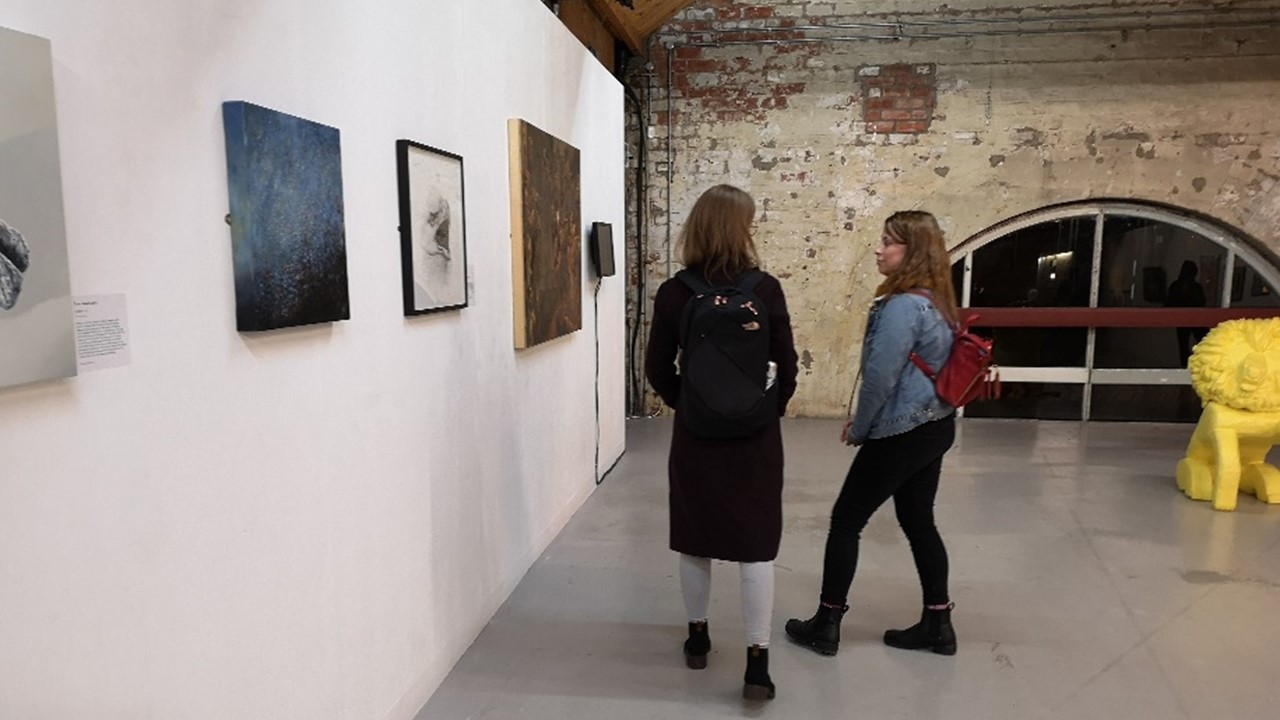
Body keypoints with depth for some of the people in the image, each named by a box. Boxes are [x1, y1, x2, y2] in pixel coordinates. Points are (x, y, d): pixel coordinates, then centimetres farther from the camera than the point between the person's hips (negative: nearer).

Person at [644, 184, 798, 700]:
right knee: (755, 547, 7)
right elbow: (787, 366, -5)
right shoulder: (766, 289, -9)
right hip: (755, 434, -1)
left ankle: (698, 637, 33)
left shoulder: (673, 294, -7)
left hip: (695, 434, 1)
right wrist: (773, 408, 11)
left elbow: (657, 370, -3)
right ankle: (757, 662, 8)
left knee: (695, 542, 17)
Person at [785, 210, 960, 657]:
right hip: (934, 425, 9)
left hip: (902, 434, -9)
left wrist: (859, 428, -4)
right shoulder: (935, 301, 9)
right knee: (918, 521, 18)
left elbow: (880, 377, -21)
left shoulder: (903, 306, -21)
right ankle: (938, 625, 27)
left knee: (846, 521, 3)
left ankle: (826, 626, 14)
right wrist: (865, 421, 16)